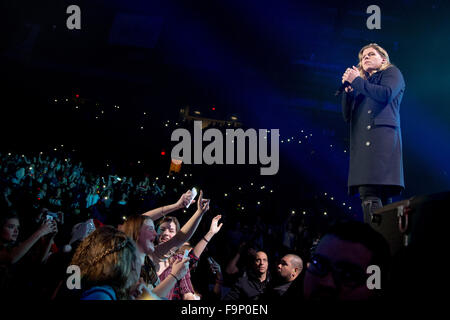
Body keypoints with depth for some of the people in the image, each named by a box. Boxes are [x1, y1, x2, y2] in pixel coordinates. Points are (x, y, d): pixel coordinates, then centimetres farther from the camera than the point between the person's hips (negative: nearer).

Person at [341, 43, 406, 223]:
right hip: (362, 143, 7)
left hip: (382, 136, -6)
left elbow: (386, 94, -6)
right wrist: (348, 89, 12)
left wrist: (357, 81, 1)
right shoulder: (363, 85, 33)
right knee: (381, 196, -5)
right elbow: (347, 116, 25)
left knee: (370, 194, -23)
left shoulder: (392, 73, 16)